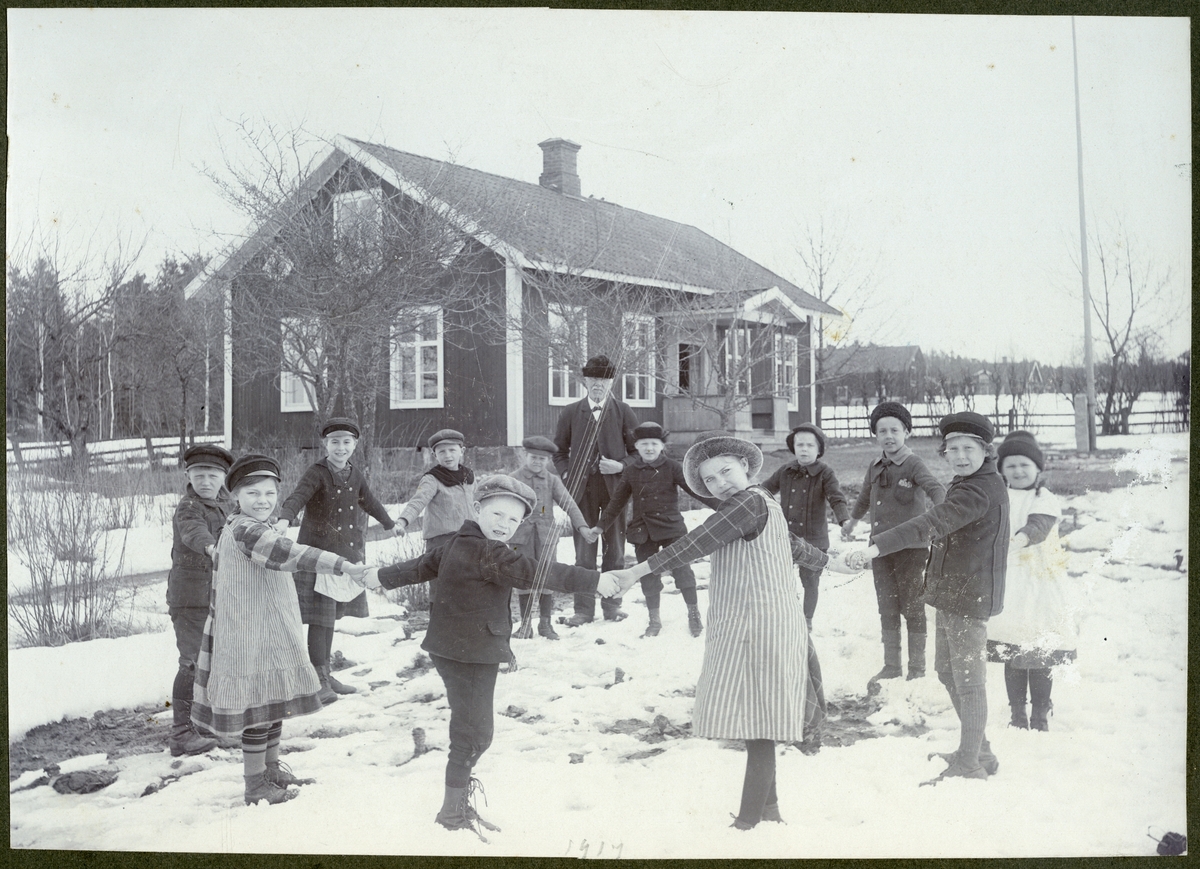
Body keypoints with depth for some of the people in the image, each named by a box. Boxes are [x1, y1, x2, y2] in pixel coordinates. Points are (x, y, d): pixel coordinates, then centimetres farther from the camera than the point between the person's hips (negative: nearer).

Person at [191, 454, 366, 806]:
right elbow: (289, 554, -36)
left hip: (271, 635, 11)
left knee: (275, 701, 19)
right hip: (250, 637, -11)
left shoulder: (255, 527, 13)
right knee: (258, 708, -1)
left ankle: (271, 769, 34)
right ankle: (255, 786, 11)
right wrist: (343, 565, -42)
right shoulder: (244, 531, -22)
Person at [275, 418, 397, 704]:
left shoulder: (355, 475, 9)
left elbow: (369, 502, 27)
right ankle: (319, 679, 0)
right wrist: (285, 518, -49)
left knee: (330, 616, 14)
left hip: (346, 554, 6)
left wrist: (390, 524, 42)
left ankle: (326, 674, 23)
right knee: (320, 617, -7)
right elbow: (298, 497, -28)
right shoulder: (317, 472, -11)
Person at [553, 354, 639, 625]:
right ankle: (583, 608, 9)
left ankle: (612, 604, 17)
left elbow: (639, 450, 6)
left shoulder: (623, 412, 4)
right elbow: (559, 451, 13)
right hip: (583, 489, 0)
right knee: (584, 551, 3)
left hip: (614, 488, 0)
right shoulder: (570, 413, 7)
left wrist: (621, 466, -11)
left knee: (615, 549, 6)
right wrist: (566, 474, -3)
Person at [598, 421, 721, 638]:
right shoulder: (630, 471, 5)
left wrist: (720, 505, -13)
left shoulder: (672, 468, -3)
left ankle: (694, 613, 13)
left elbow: (695, 488, -5)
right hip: (642, 531, 3)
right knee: (649, 576, 8)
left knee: (681, 569, -5)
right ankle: (654, 618, 22)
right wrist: (601, 525, 11)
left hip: (671, 527, -3)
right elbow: (617, 501, 12)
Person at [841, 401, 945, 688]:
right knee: (887, 610, 12)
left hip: (910, 548, -6)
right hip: (881, 547, 6)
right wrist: (851, 521, 44)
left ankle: (917, 669, 15)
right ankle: (891, 667, 23)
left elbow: (935, 488, -28)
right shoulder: (875, 468, 10)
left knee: (912, 609, 3)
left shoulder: (913, 465, -10)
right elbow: (865, 497, 29)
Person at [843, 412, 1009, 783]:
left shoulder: (980, 490, -22)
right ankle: (979, 752, 33)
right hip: (952, 594, 11)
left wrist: (875, 547, -43)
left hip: (968, 596, -11)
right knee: (948, 671, 20)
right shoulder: (971, 483, 12)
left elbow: (931, 523, -35)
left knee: (968, 680, 1)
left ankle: (970, 764, 13)